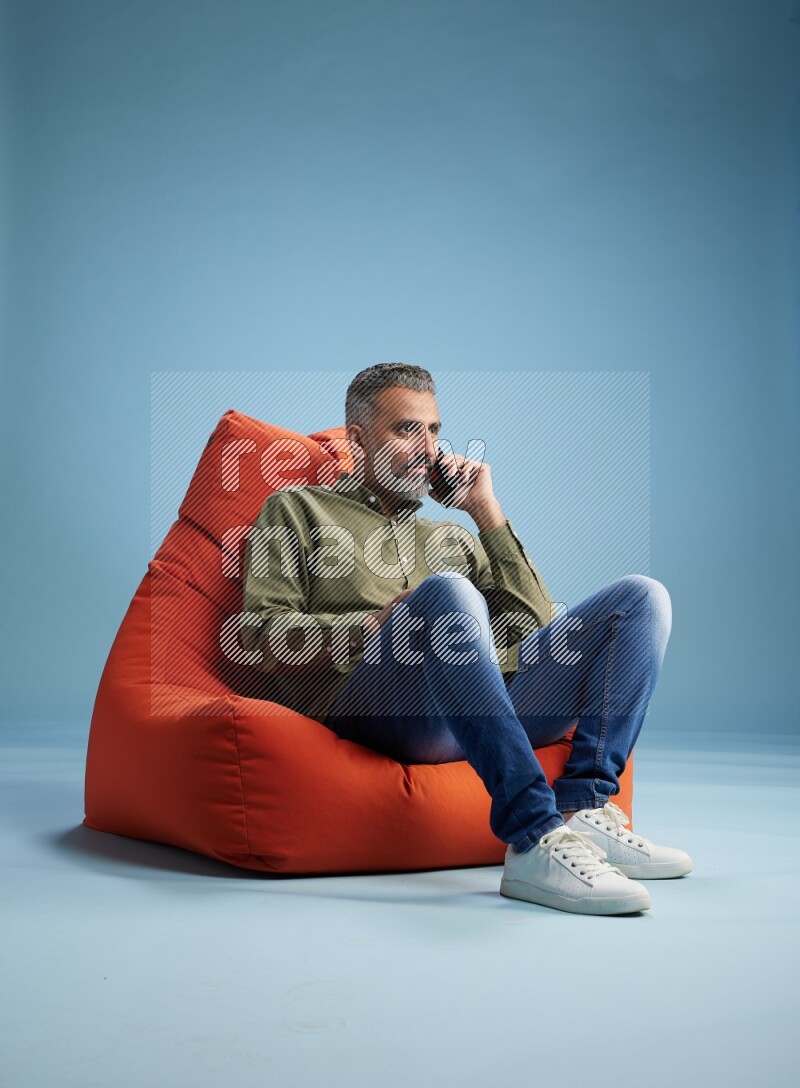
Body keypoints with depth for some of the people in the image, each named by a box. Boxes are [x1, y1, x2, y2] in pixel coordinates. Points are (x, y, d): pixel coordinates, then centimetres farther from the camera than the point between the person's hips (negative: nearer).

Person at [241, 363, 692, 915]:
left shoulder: (453, 537, 35)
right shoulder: (297, 509, 22)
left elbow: (538, 625, 20)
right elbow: (266, 636, 7)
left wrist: (488, 513, 16)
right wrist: (378, 624, -6)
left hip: (492, 706, 5)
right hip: (375, 703, -5)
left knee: (643, 595, -7)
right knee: (447, 591, -36)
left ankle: (585, 811, -25)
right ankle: (536, 839, -42)